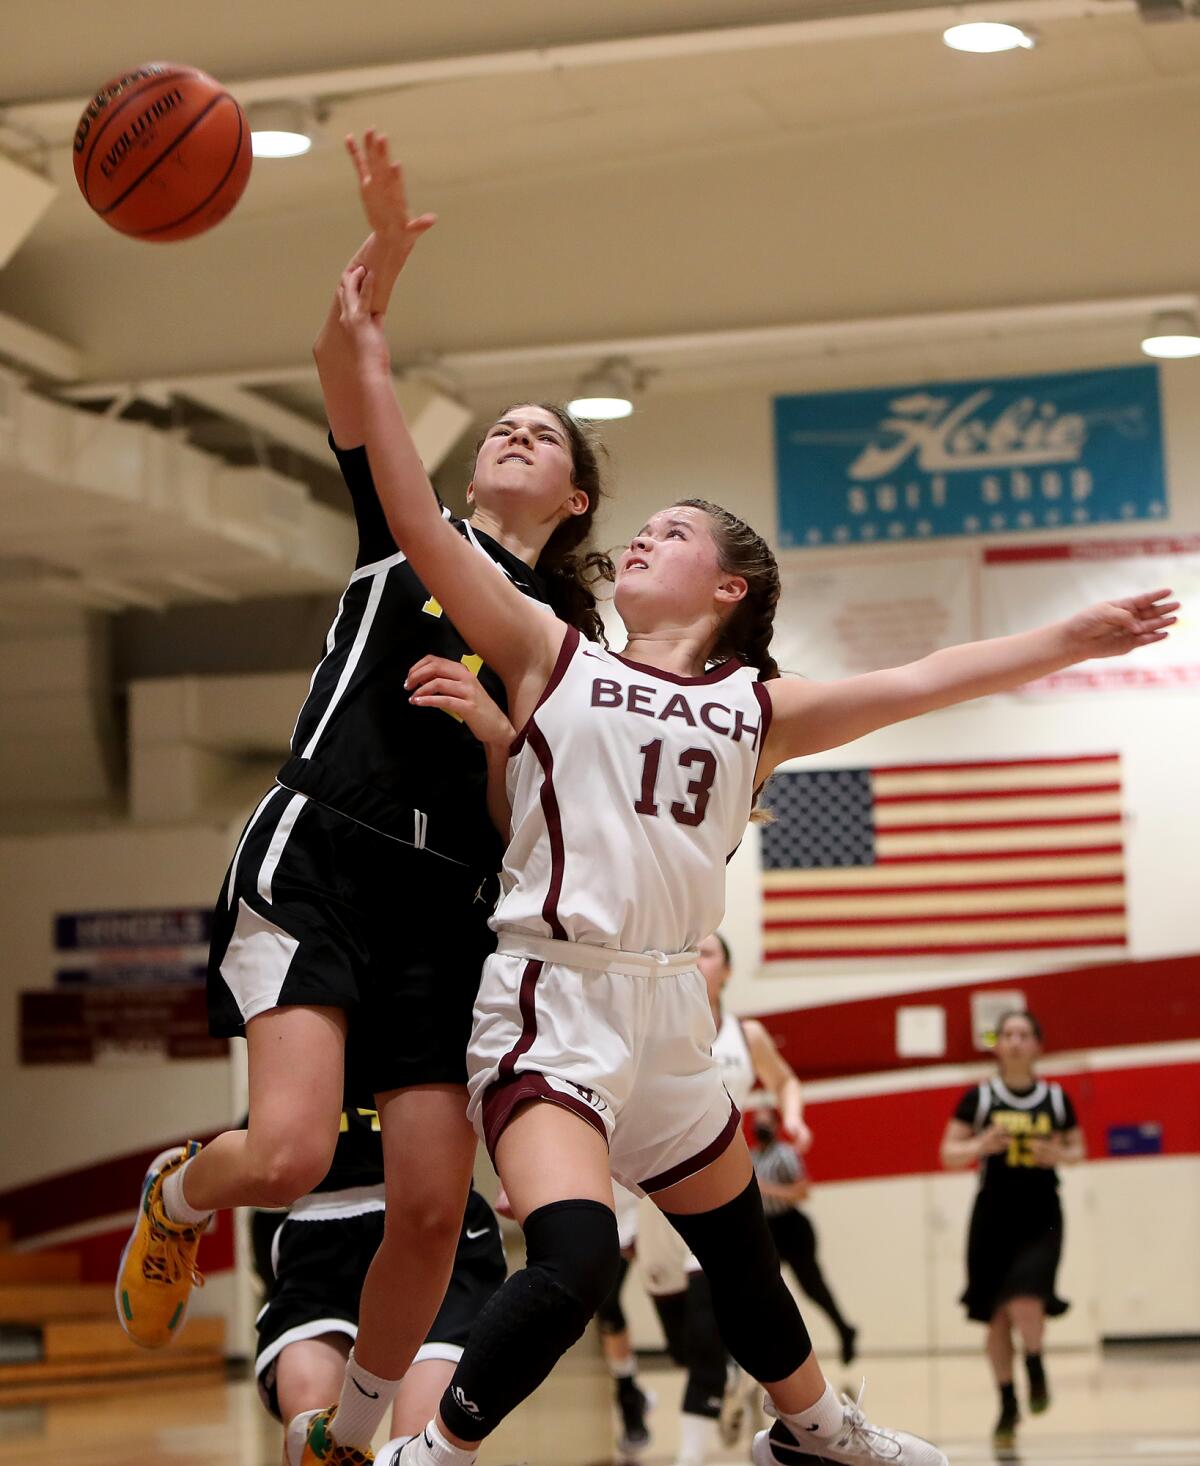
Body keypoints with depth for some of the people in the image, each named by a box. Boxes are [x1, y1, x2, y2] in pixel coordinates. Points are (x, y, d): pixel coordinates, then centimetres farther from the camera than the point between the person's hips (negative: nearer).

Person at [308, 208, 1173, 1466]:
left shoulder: (757, 708, 12)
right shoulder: (552, 657, 3)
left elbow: (915, 685, 11)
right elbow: (421, 530, -5)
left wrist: (1070, 640, 8)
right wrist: (371, 367, -9)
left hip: (671, 1008, 5)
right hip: (552, 997, -5)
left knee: (741, 1247, 24)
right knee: (574, 1258, -27)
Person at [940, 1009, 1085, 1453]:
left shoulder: (1056, 1099, 2)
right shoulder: (978, 1098, -1)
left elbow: (1077, 1148, 13)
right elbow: (949, 1155, 0)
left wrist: (1059, 1155, -8)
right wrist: (981, 1145, -19)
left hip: (1041, 1217, -1)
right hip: (993, 1216, 1)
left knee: (1025, 1300, -22)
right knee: (997, 1316, 6)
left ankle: (1035, 1369, 10)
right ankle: (1008, 1408, 21)